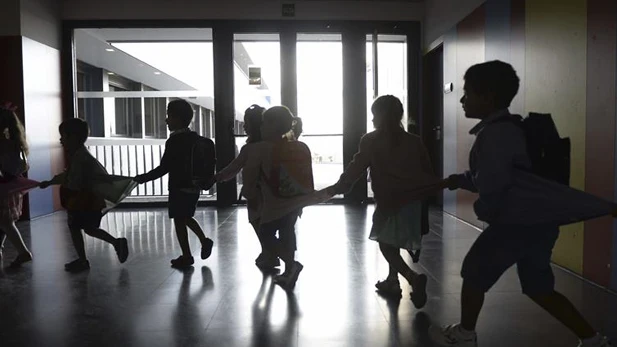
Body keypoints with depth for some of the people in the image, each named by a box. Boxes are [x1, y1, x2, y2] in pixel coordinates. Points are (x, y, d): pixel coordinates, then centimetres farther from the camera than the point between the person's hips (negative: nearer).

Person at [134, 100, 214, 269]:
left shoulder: (173, 141, -17)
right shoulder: (196, 138, 5)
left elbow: (163, 168, -20)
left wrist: (143, 178, -12)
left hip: (179, 188, -8)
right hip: (193, 186, 8)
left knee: (179, 220, 4)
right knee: (186, 217, 24)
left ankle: (186, 256, 11)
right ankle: (204, 241, 16)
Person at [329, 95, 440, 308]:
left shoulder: (371, 141, -6)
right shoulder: (413, 141, 6)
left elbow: (357, 167, -8)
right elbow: (428, 172, 7)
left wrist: (339, 187, -1)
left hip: (389, 201, -6)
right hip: (411, 200, 6)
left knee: (386, 244, 2)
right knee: (393, 243, 21)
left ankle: (413, 278, -17)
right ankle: (392, 281, 30)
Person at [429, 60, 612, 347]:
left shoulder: (494, 135, -21)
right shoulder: (507, 129, 12)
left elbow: (493, 188, -27)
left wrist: (482, 210, -6)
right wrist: (460, 180, 11)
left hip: (517, 225, -9)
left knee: (474, 273, 11)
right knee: (539, 289, 21)